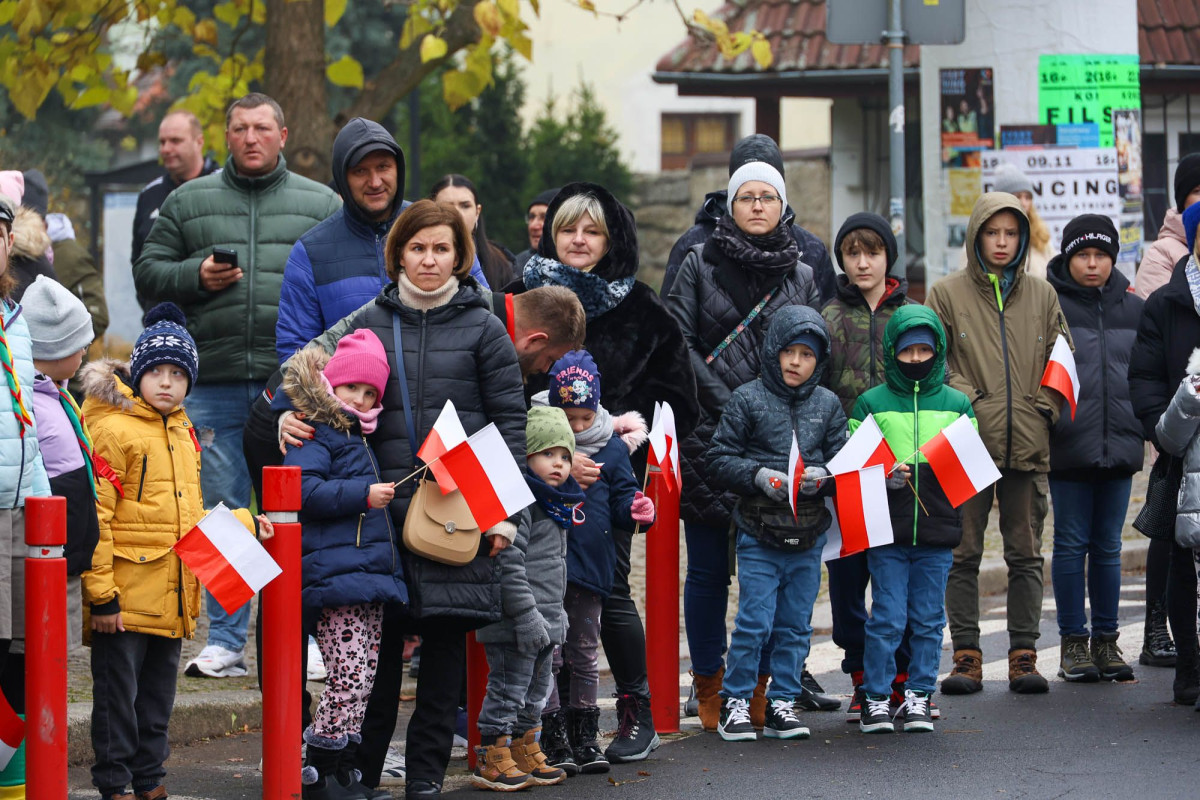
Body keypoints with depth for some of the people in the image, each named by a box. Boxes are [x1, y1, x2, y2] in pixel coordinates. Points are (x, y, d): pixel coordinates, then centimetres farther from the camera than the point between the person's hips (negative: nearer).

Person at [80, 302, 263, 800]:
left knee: (158, 697, 15)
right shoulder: (115, 430, -11)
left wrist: (242, 523, 13)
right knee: (118, 693, 0)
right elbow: (95, 517, -16)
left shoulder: (183, 433, 14)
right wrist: (100, 593, -19)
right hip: (126, 599, -7)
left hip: (173, 598, 7)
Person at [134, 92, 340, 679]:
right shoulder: (187, 202, 13)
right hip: (215, 383, 1)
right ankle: (225, 641, 6)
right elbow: (148, 274, 13)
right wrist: (196, 275, -5)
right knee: (221, 514, 1)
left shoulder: (322, 204, 11)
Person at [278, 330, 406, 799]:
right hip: (335, 576, -10)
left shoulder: (358, 439, 24)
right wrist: (363, 495, -19)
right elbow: (305, 492, -20)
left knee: (361, 680, 8)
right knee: (349, 677, -14)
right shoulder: (314, 437, -5)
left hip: (371, 574, 10)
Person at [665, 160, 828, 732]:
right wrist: (725, 404, -11)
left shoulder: (802, 275, 12)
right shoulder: (701, 264, 4)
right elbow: (678, 342, -2)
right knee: (708, 568, 0)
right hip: (709, 436, -2)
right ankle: (709, 685, 8)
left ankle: (759, 685, 9)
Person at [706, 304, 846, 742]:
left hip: (809, 537, 3)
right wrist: (759, 476, -16)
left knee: (795, 624, 9)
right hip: (759, 533, -3)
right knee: (754, 621, -6)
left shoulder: (827, 404, 7)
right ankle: (734, 702, 6)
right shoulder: (747, 400, -2)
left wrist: (823, 476, -10)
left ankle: (782, 703, 18)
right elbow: (720, 459, -2)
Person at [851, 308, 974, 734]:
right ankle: (875, 697, 6)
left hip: (938, 528, 2)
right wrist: (883, 476, -14)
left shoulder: (957, 404, 10)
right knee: (887, 617, -3)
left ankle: (918, 695, 14)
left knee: (928, 619, 5)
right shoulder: (871, 403, 5)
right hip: (886, 530, -2)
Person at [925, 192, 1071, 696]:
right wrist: (963, 400, -10)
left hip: (1028, 445, 2)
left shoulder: (1042, 295, 11)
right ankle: (967, 655, 4)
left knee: (1026, 555, 4)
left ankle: (1023, 655, 7)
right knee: (963, 553, 0)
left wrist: (1044, 408, 1)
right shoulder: (948, 294, 4)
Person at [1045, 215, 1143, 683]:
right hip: (1068, 447, -3)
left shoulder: (1134, 309, 10)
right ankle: (1073, 644, 7)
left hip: (1119, 447, 3)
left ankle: (1106, 641, 14)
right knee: (1071, 544, 1)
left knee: (1108, 547, 8)